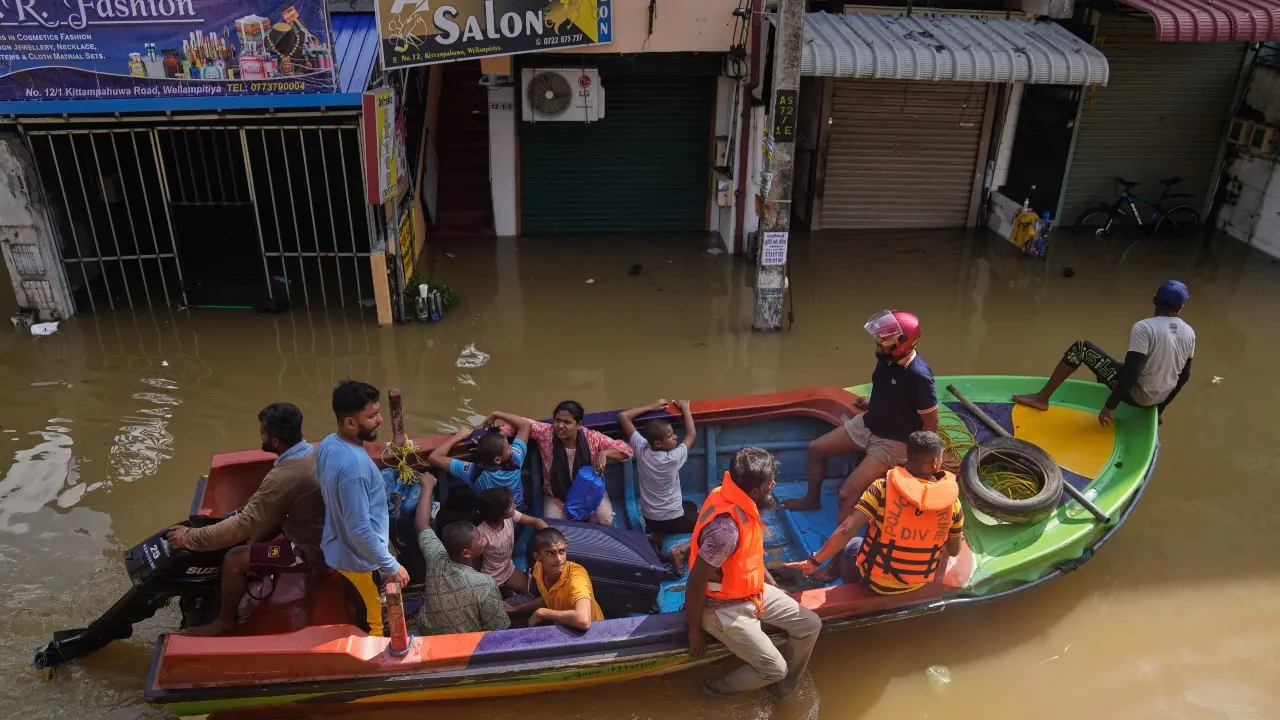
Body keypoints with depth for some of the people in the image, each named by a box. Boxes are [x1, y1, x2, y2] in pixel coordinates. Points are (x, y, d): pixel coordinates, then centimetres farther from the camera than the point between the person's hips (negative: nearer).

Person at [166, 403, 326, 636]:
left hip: (312, 551, -9)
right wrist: (256, 499, 21)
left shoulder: (283, 477, -30)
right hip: (325, 535, 9)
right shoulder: (315, 451, -4)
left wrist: (190, 538, -16)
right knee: (264, 516, 23)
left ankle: (225, 621, 18)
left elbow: (244, 524, -25)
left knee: (233, 560, -5)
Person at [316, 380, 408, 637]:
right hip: (361, 560, -9)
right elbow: (360, 531, -32)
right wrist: (392, 567, -22)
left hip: (339, 551, 9)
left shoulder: (328, 444, -5)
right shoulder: (353, 465, -35)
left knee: (359, 620, 28)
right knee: (376, 629, 12)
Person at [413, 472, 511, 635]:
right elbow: (500, 630, -23)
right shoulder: (485, 584, -33)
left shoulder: (436, 561, -19)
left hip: (428, 637, 5)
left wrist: (427, 487, 9)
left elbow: (421, 525, -1)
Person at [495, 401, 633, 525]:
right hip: (557, 496, 1)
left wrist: (604, 453, -33)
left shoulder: (592, 438, -18)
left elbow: (626, 449, -15)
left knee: (605, 519, -22)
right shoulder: (545, 433, -17)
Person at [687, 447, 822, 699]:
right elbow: (695, 584, -27)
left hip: (753, 591, 9)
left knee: (810, 625, 6)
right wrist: (695, 631, -16)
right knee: (774, 668, -10)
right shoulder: (726, 527, -35)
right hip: (724, 607, -9)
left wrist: (775, 587, 16)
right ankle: (718, 688, 15)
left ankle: (784, 687, 26)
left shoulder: (742, 503, -6)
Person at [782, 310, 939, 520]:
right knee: (816, 449, 14)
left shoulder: (918, 376, -31)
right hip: (867, 424, 8)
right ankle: (812, 498, 38)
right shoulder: (886, 356, -9)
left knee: (847, 494, -18)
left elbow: (931, 423, -20)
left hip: (893, 442, -8)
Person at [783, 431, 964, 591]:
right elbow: (953, 551, 0)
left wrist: (814, 561, -17)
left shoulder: (883, 488, -22)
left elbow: (846, 530, -26)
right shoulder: (951, 502, -15)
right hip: (919, 583, 3)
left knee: (849, 546, 29)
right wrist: (957, 538, 23)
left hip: (878, 580, -2)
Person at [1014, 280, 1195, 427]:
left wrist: (1110, 405, -19)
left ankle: (1043, 397, -6)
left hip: (1135, 393, -6)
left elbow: (1131, 371, -26)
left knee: (1081, 347, -5)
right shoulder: (1189, 333, 1)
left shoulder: (1144, 327, -19)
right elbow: (1184, 375, 11)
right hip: (1158, 398, 6)